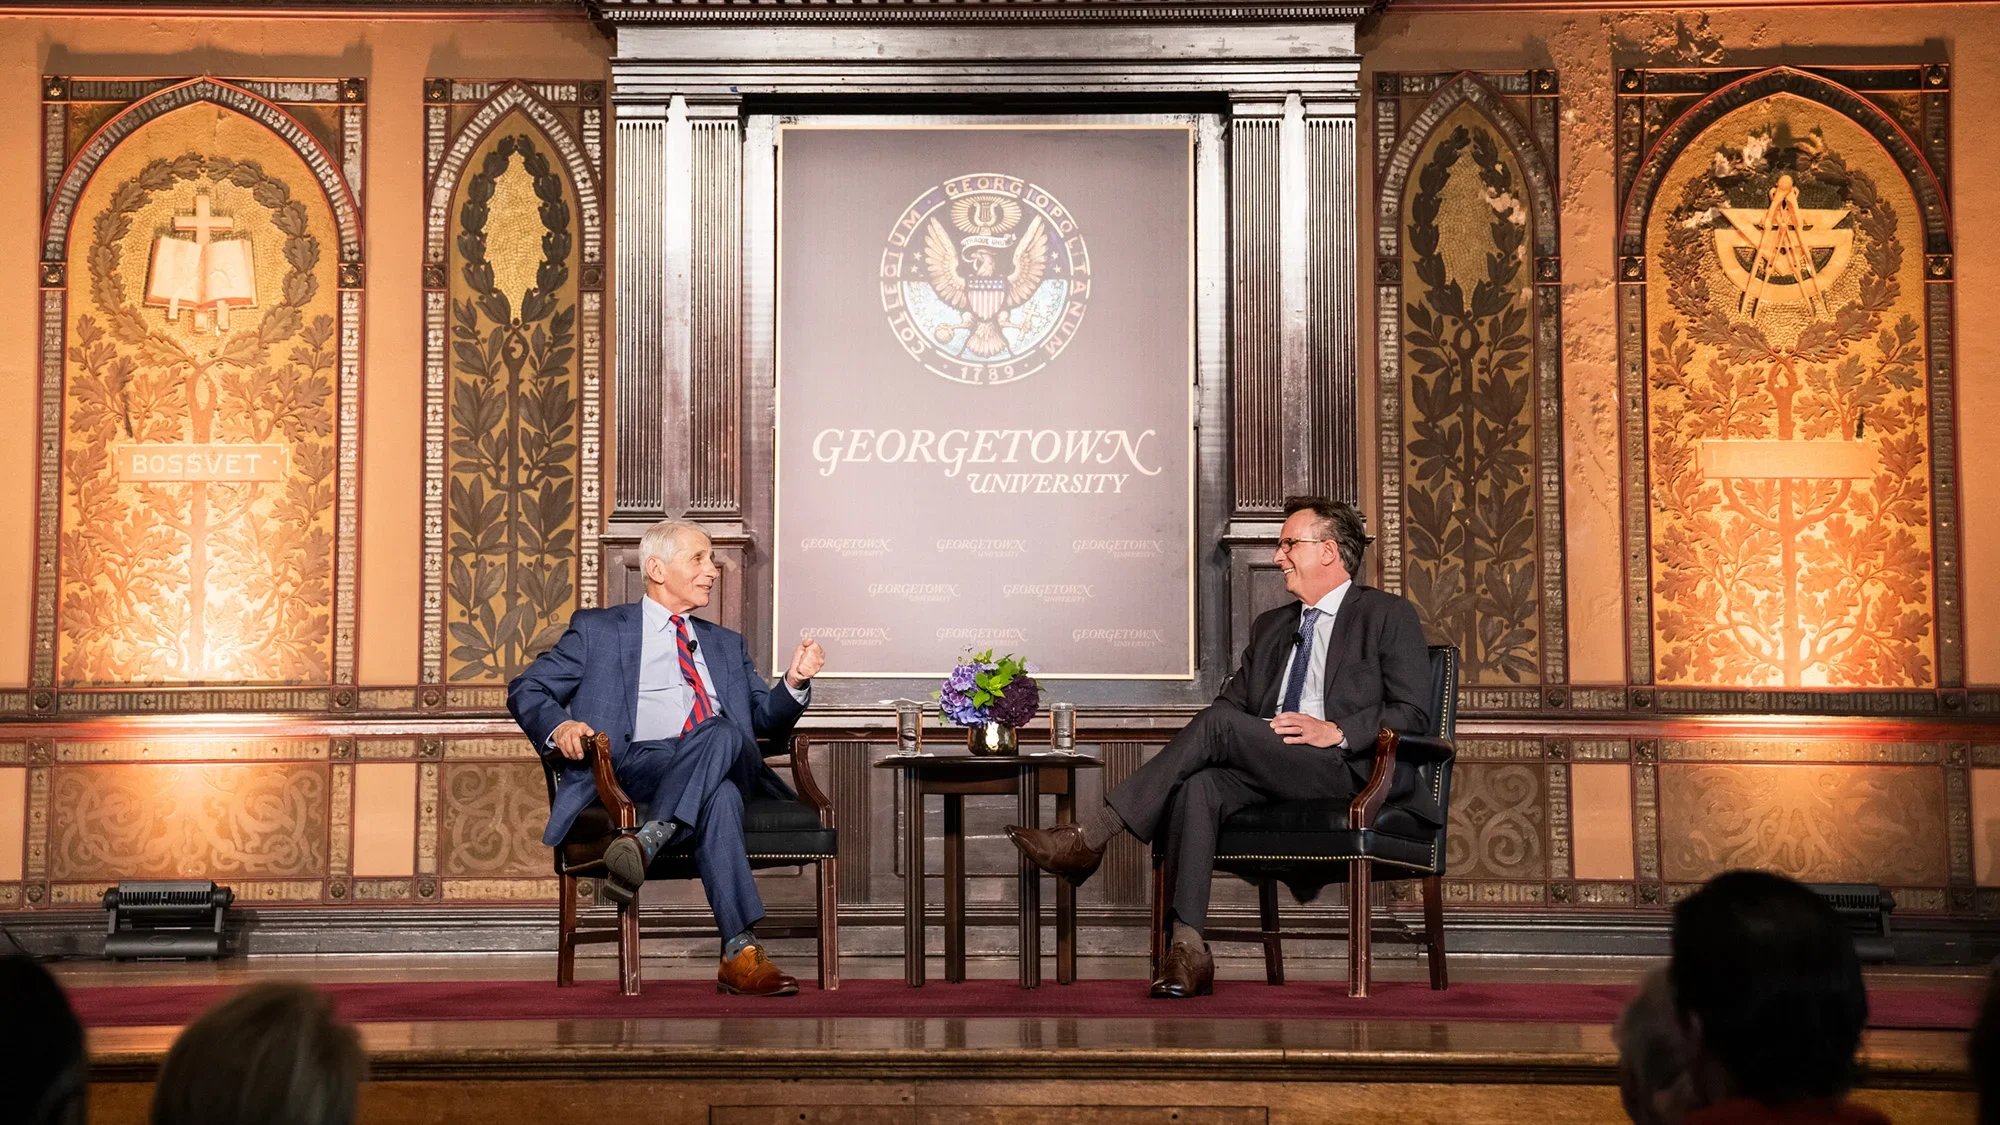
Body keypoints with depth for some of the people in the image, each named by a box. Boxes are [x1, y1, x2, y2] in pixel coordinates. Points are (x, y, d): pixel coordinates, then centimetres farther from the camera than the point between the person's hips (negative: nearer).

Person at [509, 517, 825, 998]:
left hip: (727, 769, 3)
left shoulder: (726, 644, 33)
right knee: (720, 795, -37)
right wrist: (559, 727, -10)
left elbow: (767, 719, 27)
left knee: (723, 734, -36)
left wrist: (796, 682, 4)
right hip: (637, 764, -3)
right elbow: (526, 689, 14)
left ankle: (646, 842, -50)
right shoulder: (599, 630, 21)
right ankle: (741, 952, -46)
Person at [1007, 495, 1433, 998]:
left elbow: (1412, 714, -2)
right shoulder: (1270, 626, 29)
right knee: (1197, 783, -28)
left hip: (1352, 769, -5)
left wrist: (1336, 731, -16)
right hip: (1269, 775, 6)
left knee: (1219, 725, -26)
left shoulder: (1389, 617, 8)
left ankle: (1091, 836, -25)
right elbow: (1234, 701, 22)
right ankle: (1187, 950, -36)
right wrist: (1197, 742, -2)